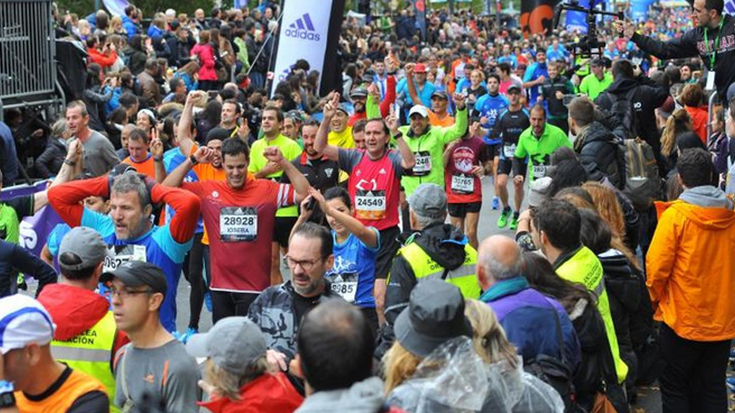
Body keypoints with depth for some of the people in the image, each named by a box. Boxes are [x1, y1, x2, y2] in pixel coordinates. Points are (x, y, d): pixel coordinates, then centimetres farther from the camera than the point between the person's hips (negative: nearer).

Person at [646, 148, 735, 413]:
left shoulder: (675, 214, -15)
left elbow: (657, 266, -15)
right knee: (713, 387, 13)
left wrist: (658, 298, 3)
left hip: (683, 319, -4)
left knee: (674, 387, 10)